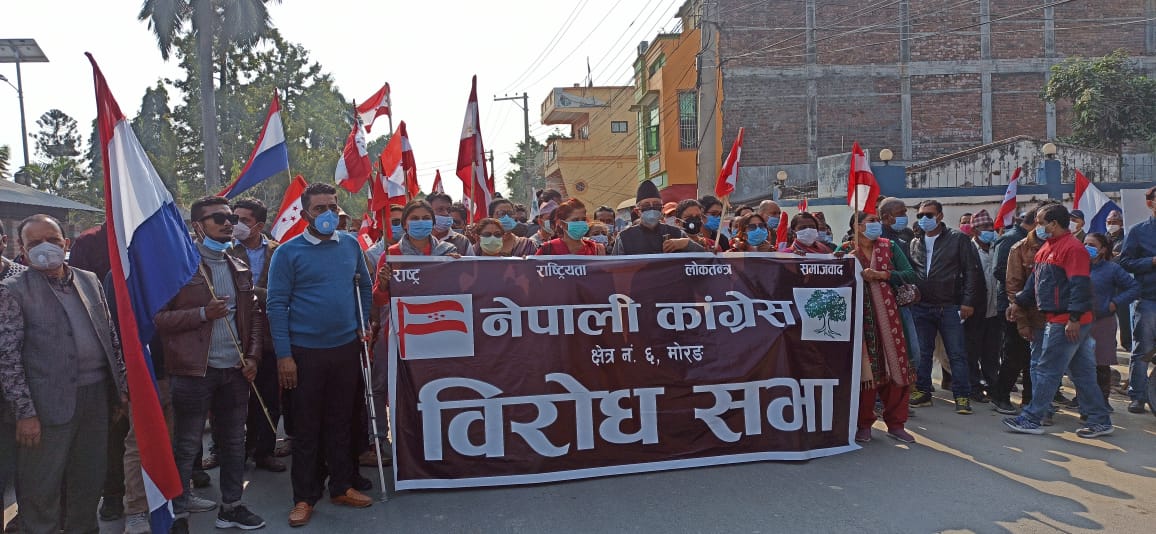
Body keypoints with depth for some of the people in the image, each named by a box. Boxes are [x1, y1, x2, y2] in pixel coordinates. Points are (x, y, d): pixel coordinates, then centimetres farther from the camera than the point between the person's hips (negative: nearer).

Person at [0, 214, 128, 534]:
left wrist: (121, 386, 11)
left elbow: (111, 336, 15)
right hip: (49, 404, -5)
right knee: (42, 492, 5)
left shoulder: (90, 281, 11)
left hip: (97, 397, 5)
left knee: (89, 483, 16)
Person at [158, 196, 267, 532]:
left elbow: (255, 315, 13)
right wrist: (203, 314, -19)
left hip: (235, 370, 6)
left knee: (233, 442, 14)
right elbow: (158, 318, -10)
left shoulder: (240, 268, 11)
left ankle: (231, 507, 27)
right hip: (194, 371, -6)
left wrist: (253, 356, 2)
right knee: (186, 447, 5)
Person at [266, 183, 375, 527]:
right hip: (305, 351, -3)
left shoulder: (351, 245, 4)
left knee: (341, 422, 14)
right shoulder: (288, 252, -7)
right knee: (306, 427, 6)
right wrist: (283, 355, -13)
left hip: (346, 347, 3)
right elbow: (277, 305, -9)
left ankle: (342, 487, 26)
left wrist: (363, 326, 8)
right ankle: (305, 497, 17)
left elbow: (365, 287, 15)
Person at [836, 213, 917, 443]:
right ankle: (864, 424, 12)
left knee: (897, 368, 1)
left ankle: (895, 424, 14)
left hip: (888, 316, 2)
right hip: (860, 318, -2)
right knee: (864, 369, -1)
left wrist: (881, 275, -11)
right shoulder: (845, 250, 3)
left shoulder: (889, 247, 8)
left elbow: (910, 274, 0)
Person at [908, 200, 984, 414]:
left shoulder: (958, 239, 0)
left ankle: (962, 396, 6)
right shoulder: (914, 243, 12)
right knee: (922, 353, 9)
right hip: (922, 307, 4)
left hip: (950, 307, -4)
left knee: (957, 354, 0)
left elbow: (971, 271, -3)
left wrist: (968, 301, -9)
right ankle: (922, 392, 19)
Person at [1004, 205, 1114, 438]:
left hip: (1067, 322, -10)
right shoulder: (1047, 248, 16)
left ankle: (1032, 419, 1)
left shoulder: (1073, 248, -14)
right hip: (1056, 320, 10)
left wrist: (1074, 318, -24)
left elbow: (1080, 285, -20)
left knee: (1047, 371, -5)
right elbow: (1035, 280, 24)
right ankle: (1100, 420, 19)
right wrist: (1019, 302, 21)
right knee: (1082, 373, 13)